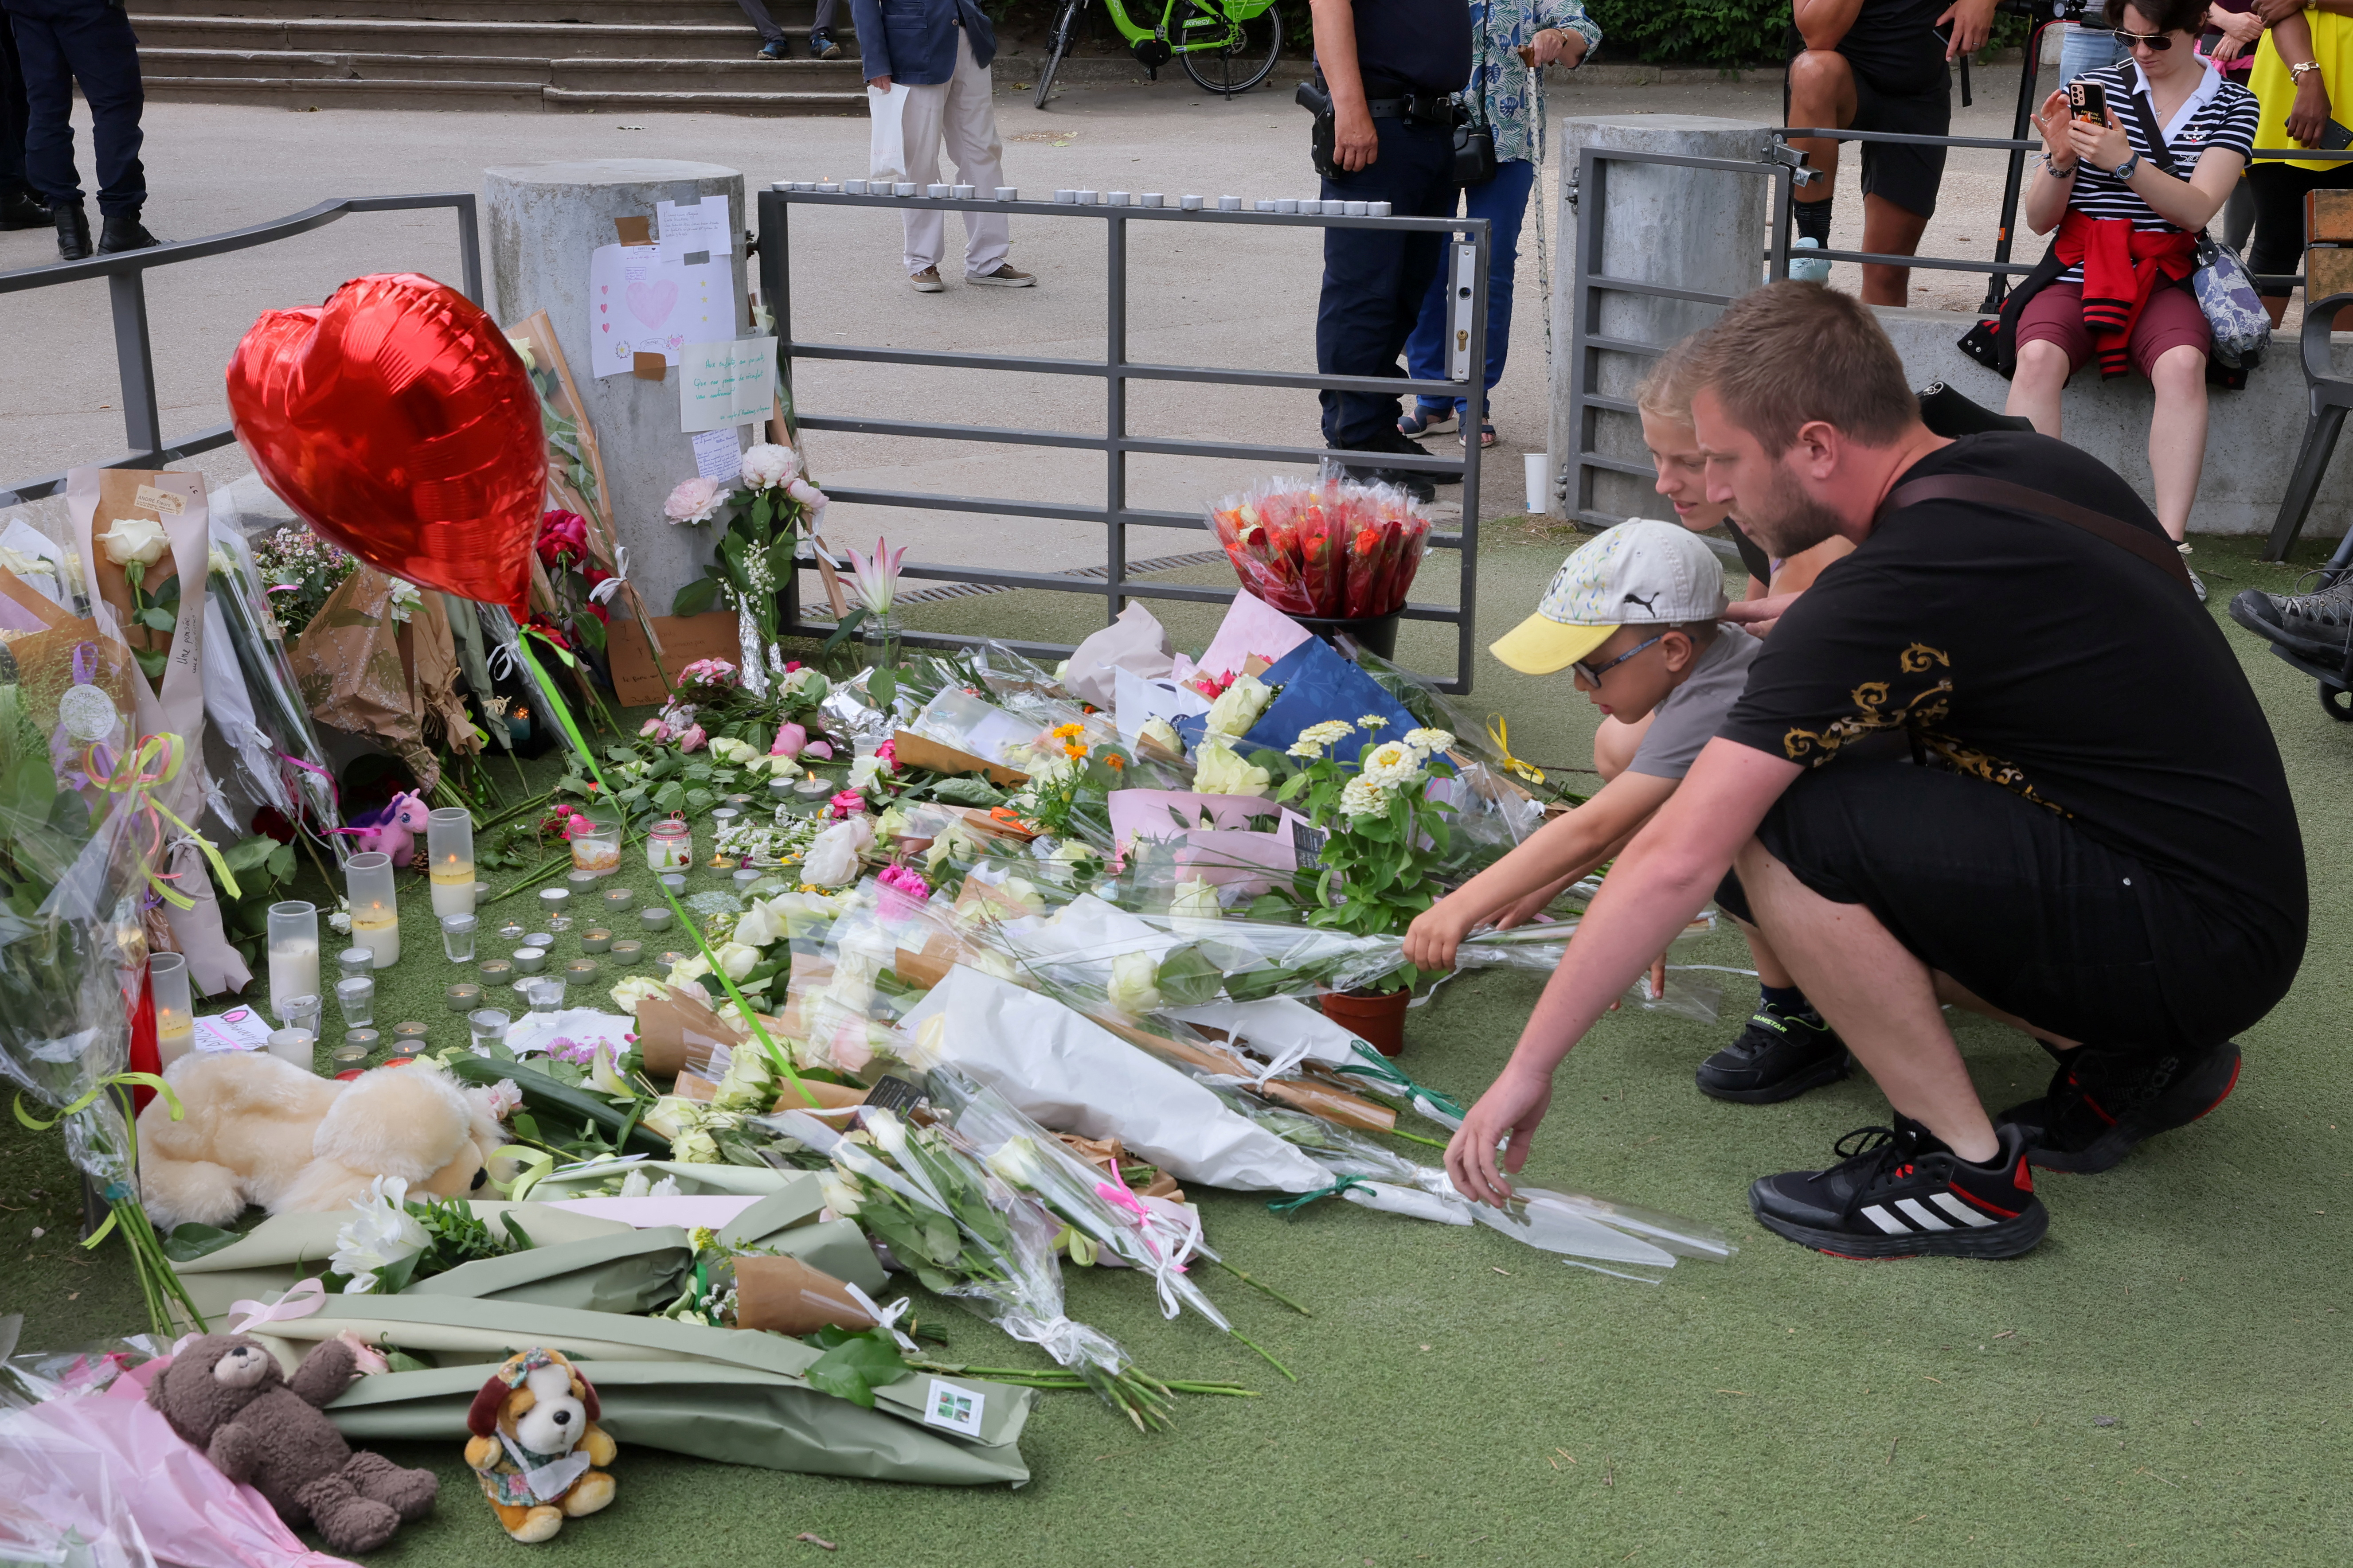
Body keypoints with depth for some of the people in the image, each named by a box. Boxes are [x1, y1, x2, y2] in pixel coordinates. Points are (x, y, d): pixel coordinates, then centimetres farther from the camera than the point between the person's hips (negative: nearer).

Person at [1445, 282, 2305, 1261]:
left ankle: (1967, 1174, -6)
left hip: (2199, 944, -9)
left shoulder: (1893, 591, -22)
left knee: (1775, 834, -21)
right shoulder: (2028, 467, 3)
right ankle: (2125, 1060, 13)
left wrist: (1530, 1067, -14)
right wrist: (1814, 630, 15)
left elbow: (1676, 861, -22)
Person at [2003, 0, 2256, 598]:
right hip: (2077, 272, 0)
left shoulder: (2232, 106, 8)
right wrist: (2061, 158, -13)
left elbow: (2197, 210, -8)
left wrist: (2125, 161, -21)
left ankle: (2170, 543, -36)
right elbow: (2040, 220, 7)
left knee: (2183, 364, -33)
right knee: (2039, 358, -33)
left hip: (2161, 279, 0)